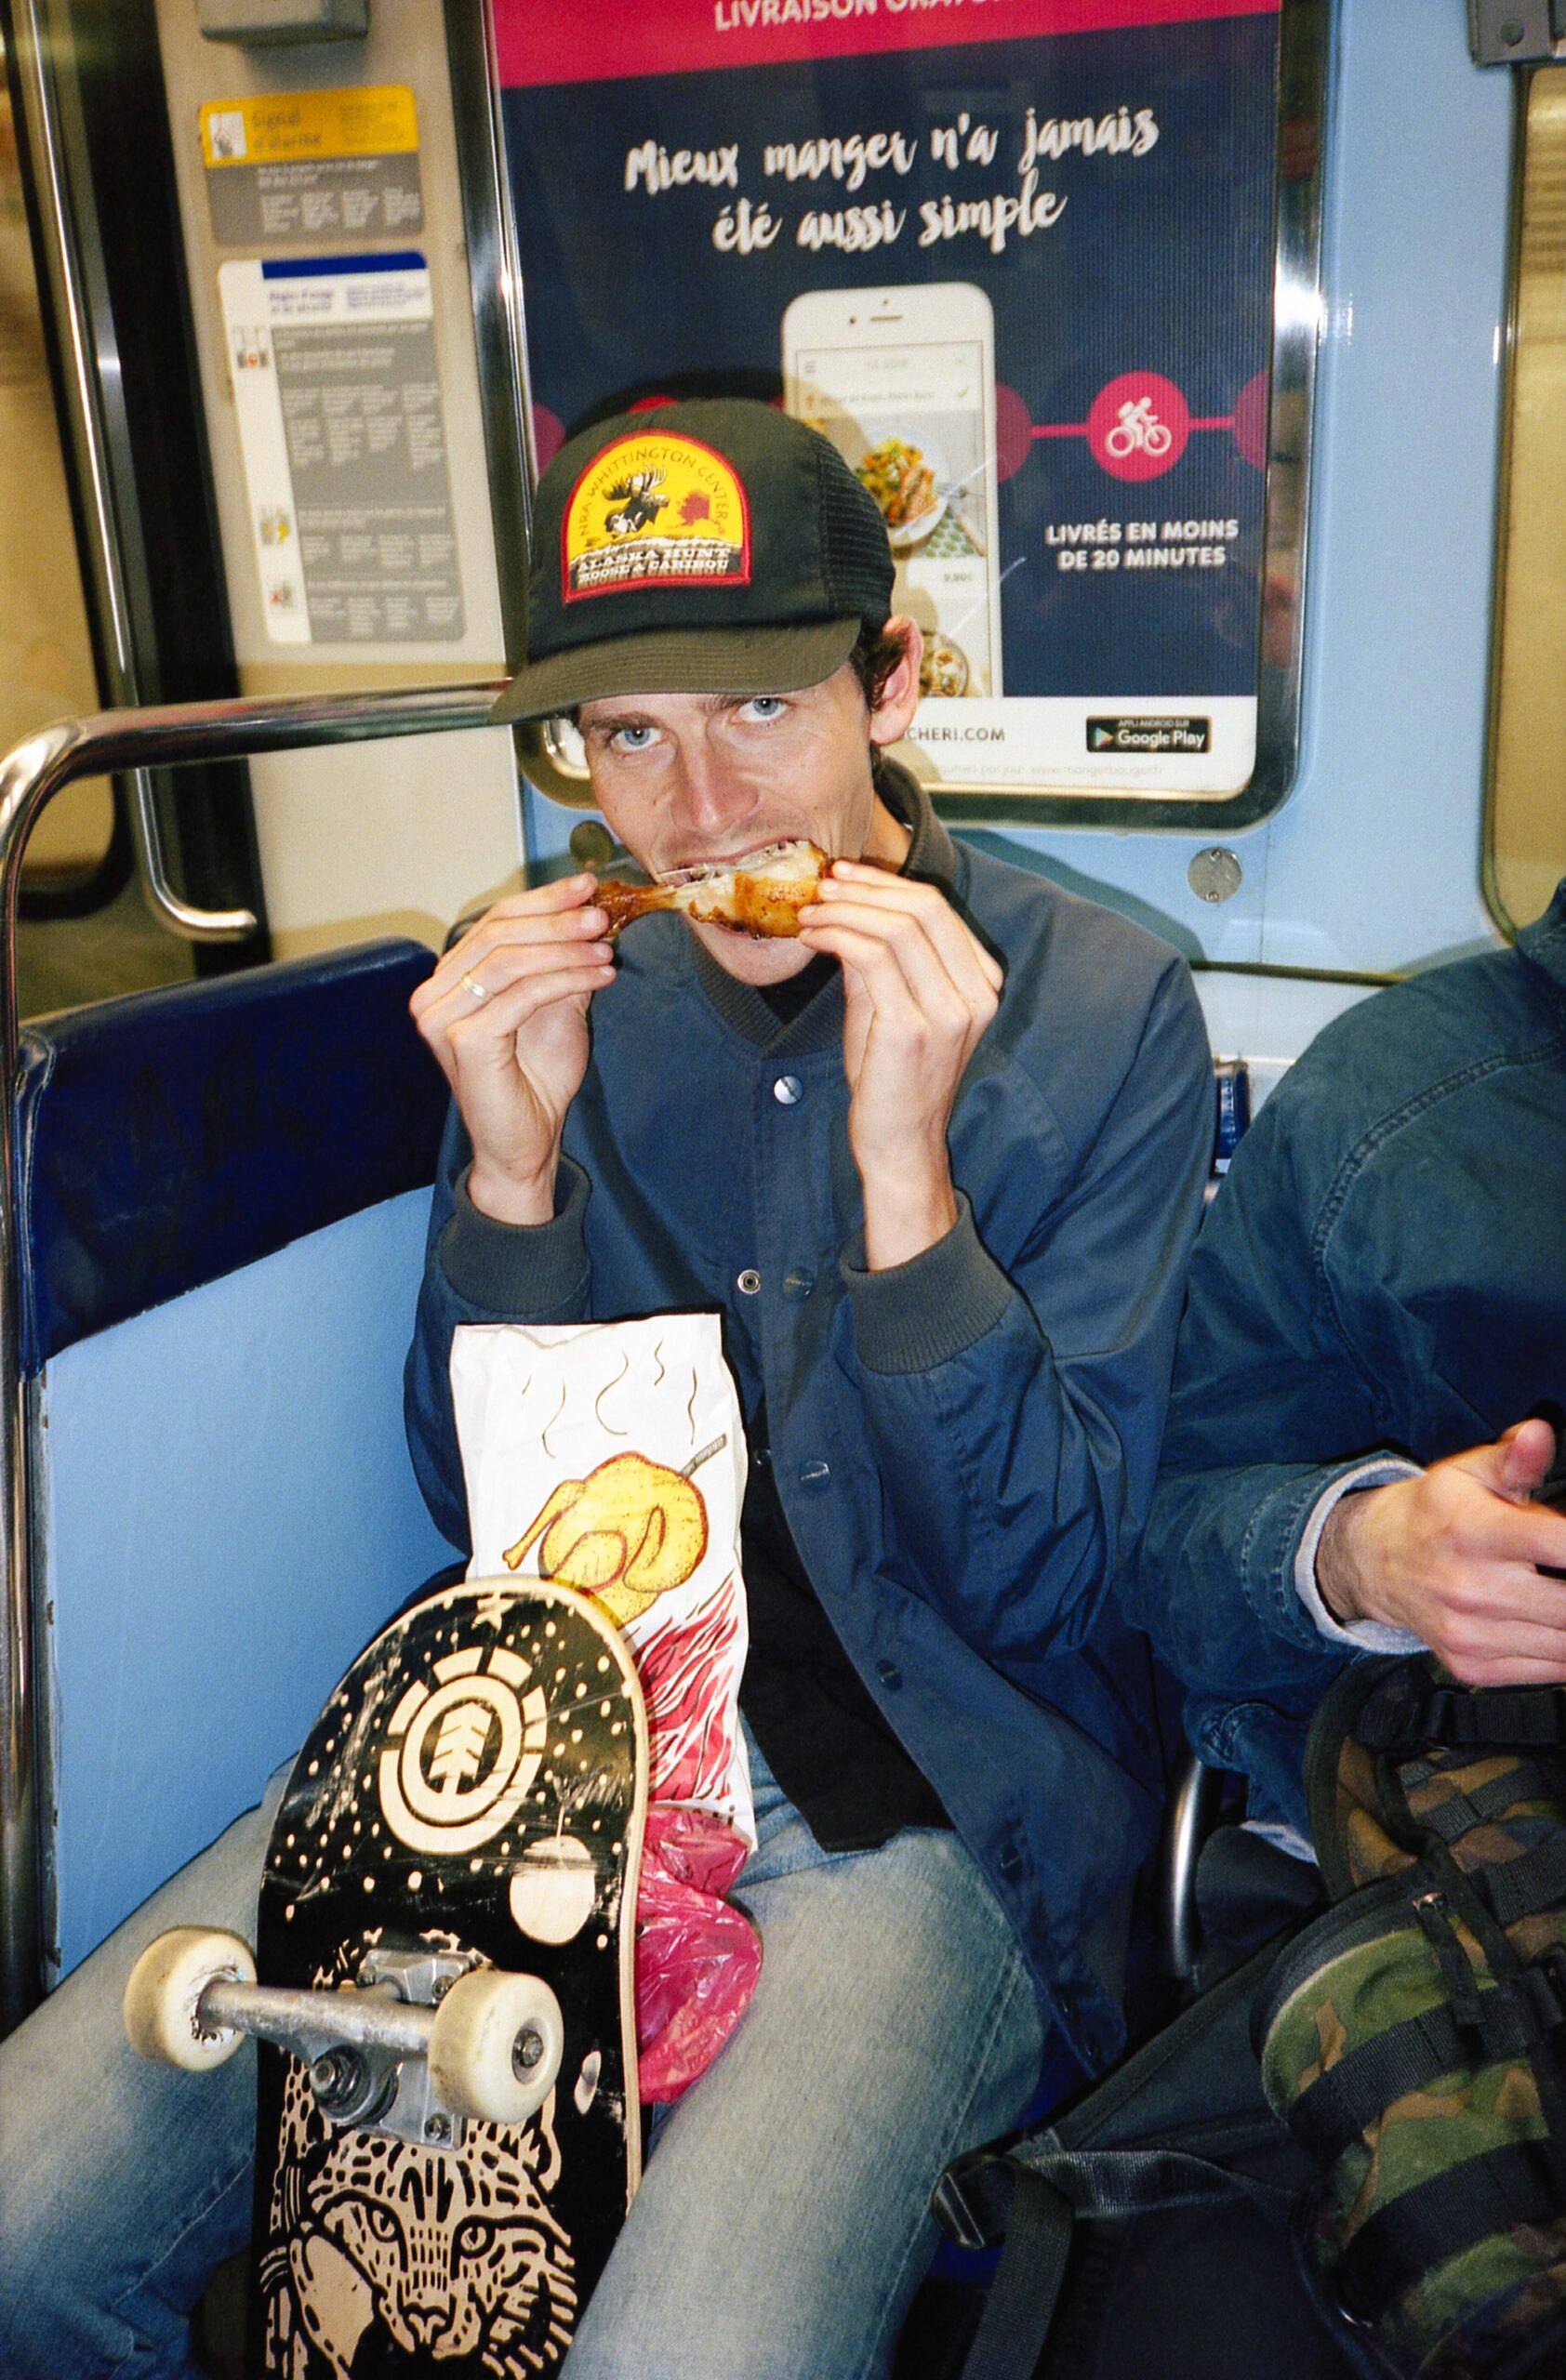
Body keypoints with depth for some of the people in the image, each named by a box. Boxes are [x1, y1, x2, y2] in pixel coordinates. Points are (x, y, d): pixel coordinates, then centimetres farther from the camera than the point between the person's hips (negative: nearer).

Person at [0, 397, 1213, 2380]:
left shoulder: (1100, 1009, -7)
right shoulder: (573, 989, 3)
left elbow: (1042, 1578, -10)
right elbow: (478, 1512, 5)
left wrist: (908, 1171, -23)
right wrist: (512, 1168, -12)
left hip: (919, 1805, -3)